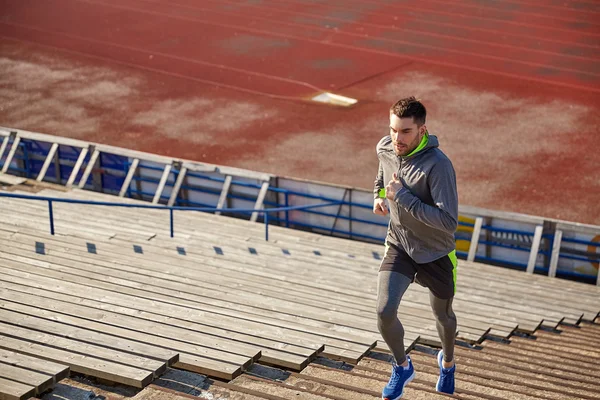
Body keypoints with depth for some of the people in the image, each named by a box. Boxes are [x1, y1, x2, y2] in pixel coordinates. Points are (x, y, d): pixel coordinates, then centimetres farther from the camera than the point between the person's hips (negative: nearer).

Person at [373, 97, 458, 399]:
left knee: (443, 316, 19)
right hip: (399, 246, 4)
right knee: (384, 312, -13)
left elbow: (449, 222, -35)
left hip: (436, 254, -3)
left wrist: (402, 196, -33)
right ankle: (402, 367, 17)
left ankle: (447, 362, 53)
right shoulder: (385, 149, -9)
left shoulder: (438, 166, -30)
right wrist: (379, 195, -3)